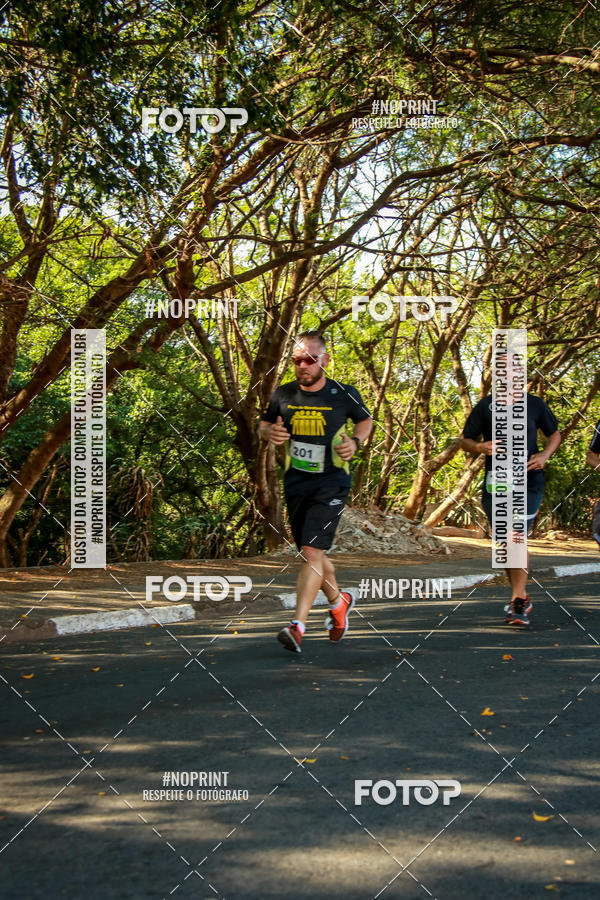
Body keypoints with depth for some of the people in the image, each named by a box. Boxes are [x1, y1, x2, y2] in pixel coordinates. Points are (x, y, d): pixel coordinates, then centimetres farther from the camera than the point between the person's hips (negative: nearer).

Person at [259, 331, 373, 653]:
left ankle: (297, 626, -18)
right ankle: (338, 601, 39)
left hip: (330, 484, -4)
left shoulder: (344, 395, -6)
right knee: (310, 555, 13)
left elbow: (365, 420, 13)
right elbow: (263, 424, 16)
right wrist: (269, 432, -8)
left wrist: (355, 442, -7)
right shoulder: (283, 395, 1)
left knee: (312, 552, -17)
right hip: (295, 483, 4)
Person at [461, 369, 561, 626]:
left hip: (529, 481, -2)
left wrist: (544, 455, -3)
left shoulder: (534, 404, 6)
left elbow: (554, 434, 17)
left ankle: (518, 602, -15)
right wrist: (480, 447, -15)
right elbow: (465, 440, 8)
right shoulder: (484, 406, 5)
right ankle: (521, 597, 26)